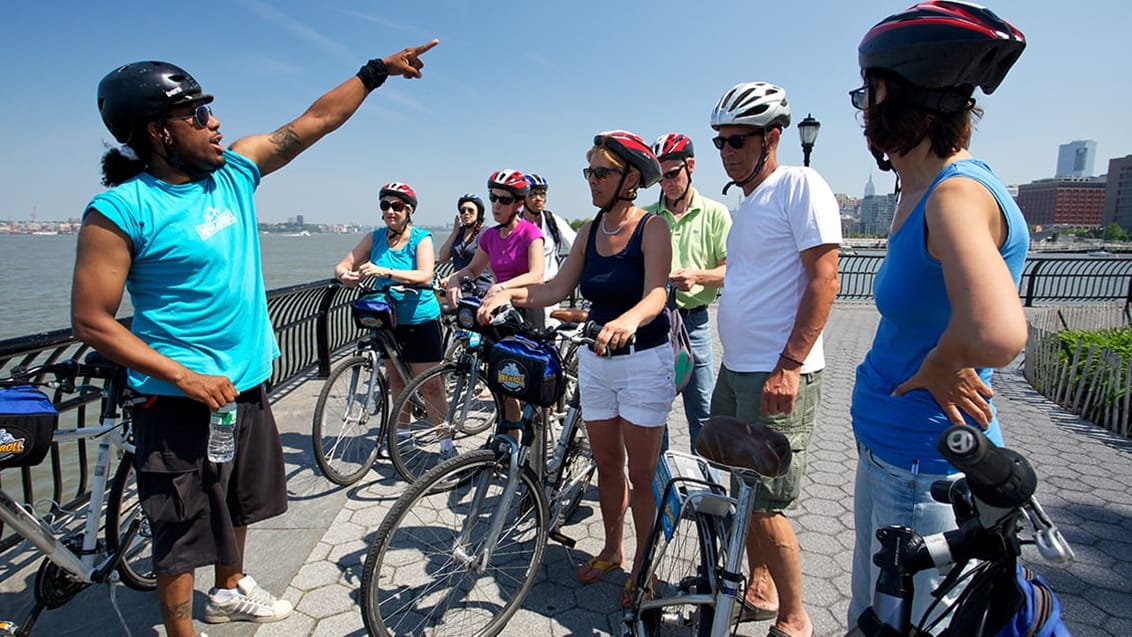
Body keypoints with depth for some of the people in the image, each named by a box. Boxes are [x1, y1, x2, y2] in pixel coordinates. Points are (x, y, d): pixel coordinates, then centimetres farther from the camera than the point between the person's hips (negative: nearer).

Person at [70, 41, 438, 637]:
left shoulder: (234, 169, 0)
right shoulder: (121, 209, -16)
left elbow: (315, 120, 5)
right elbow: (91, 320, -15)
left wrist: (377, 69, 5)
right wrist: (186, 377, -22)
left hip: (248, 381, 7)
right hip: (180, 396, -7)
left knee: (237, 501, 24)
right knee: (182, 526, 8)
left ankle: (230, 589, 48)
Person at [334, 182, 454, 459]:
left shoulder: (421, 238, -11)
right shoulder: (375, 238, 1)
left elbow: (424, 275, -26)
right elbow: (343, 265, 0)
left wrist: (385, 271, -38)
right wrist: (345, 275, -24)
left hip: (421, 321, -4)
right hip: (388, 320, 5)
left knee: (430, 386, -5)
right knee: (396, 379, 15)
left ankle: (446, 440, 7)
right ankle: (403, 432, 32)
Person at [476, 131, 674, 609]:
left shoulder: (652, 228, -12)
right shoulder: (590, 230, 5)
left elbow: (655, 295, -25)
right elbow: (557, 287, 0)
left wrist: (628, 321, -47)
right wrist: (509, 294, -17)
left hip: (644, 361, -5)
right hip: (595, 359, 6)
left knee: (642, 474, 5)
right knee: (607, 467, 16)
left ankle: (644, 566, 25)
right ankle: (611, 550, 37)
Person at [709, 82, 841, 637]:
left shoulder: (800, 185, -9)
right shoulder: (748, 202, 17)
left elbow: (823, 280, -17)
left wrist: (788, 366, -22)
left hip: (777, 375, -9)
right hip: (736, 370, 9)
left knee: (765, 503, -3)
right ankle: (760, 590, 35)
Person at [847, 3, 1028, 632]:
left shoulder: (957, 193, -23)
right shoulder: (919, 190, 6)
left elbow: (997, 334, -41)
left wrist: (934, 369, -23)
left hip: (928, 466, -9)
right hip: (886, 445, 9)